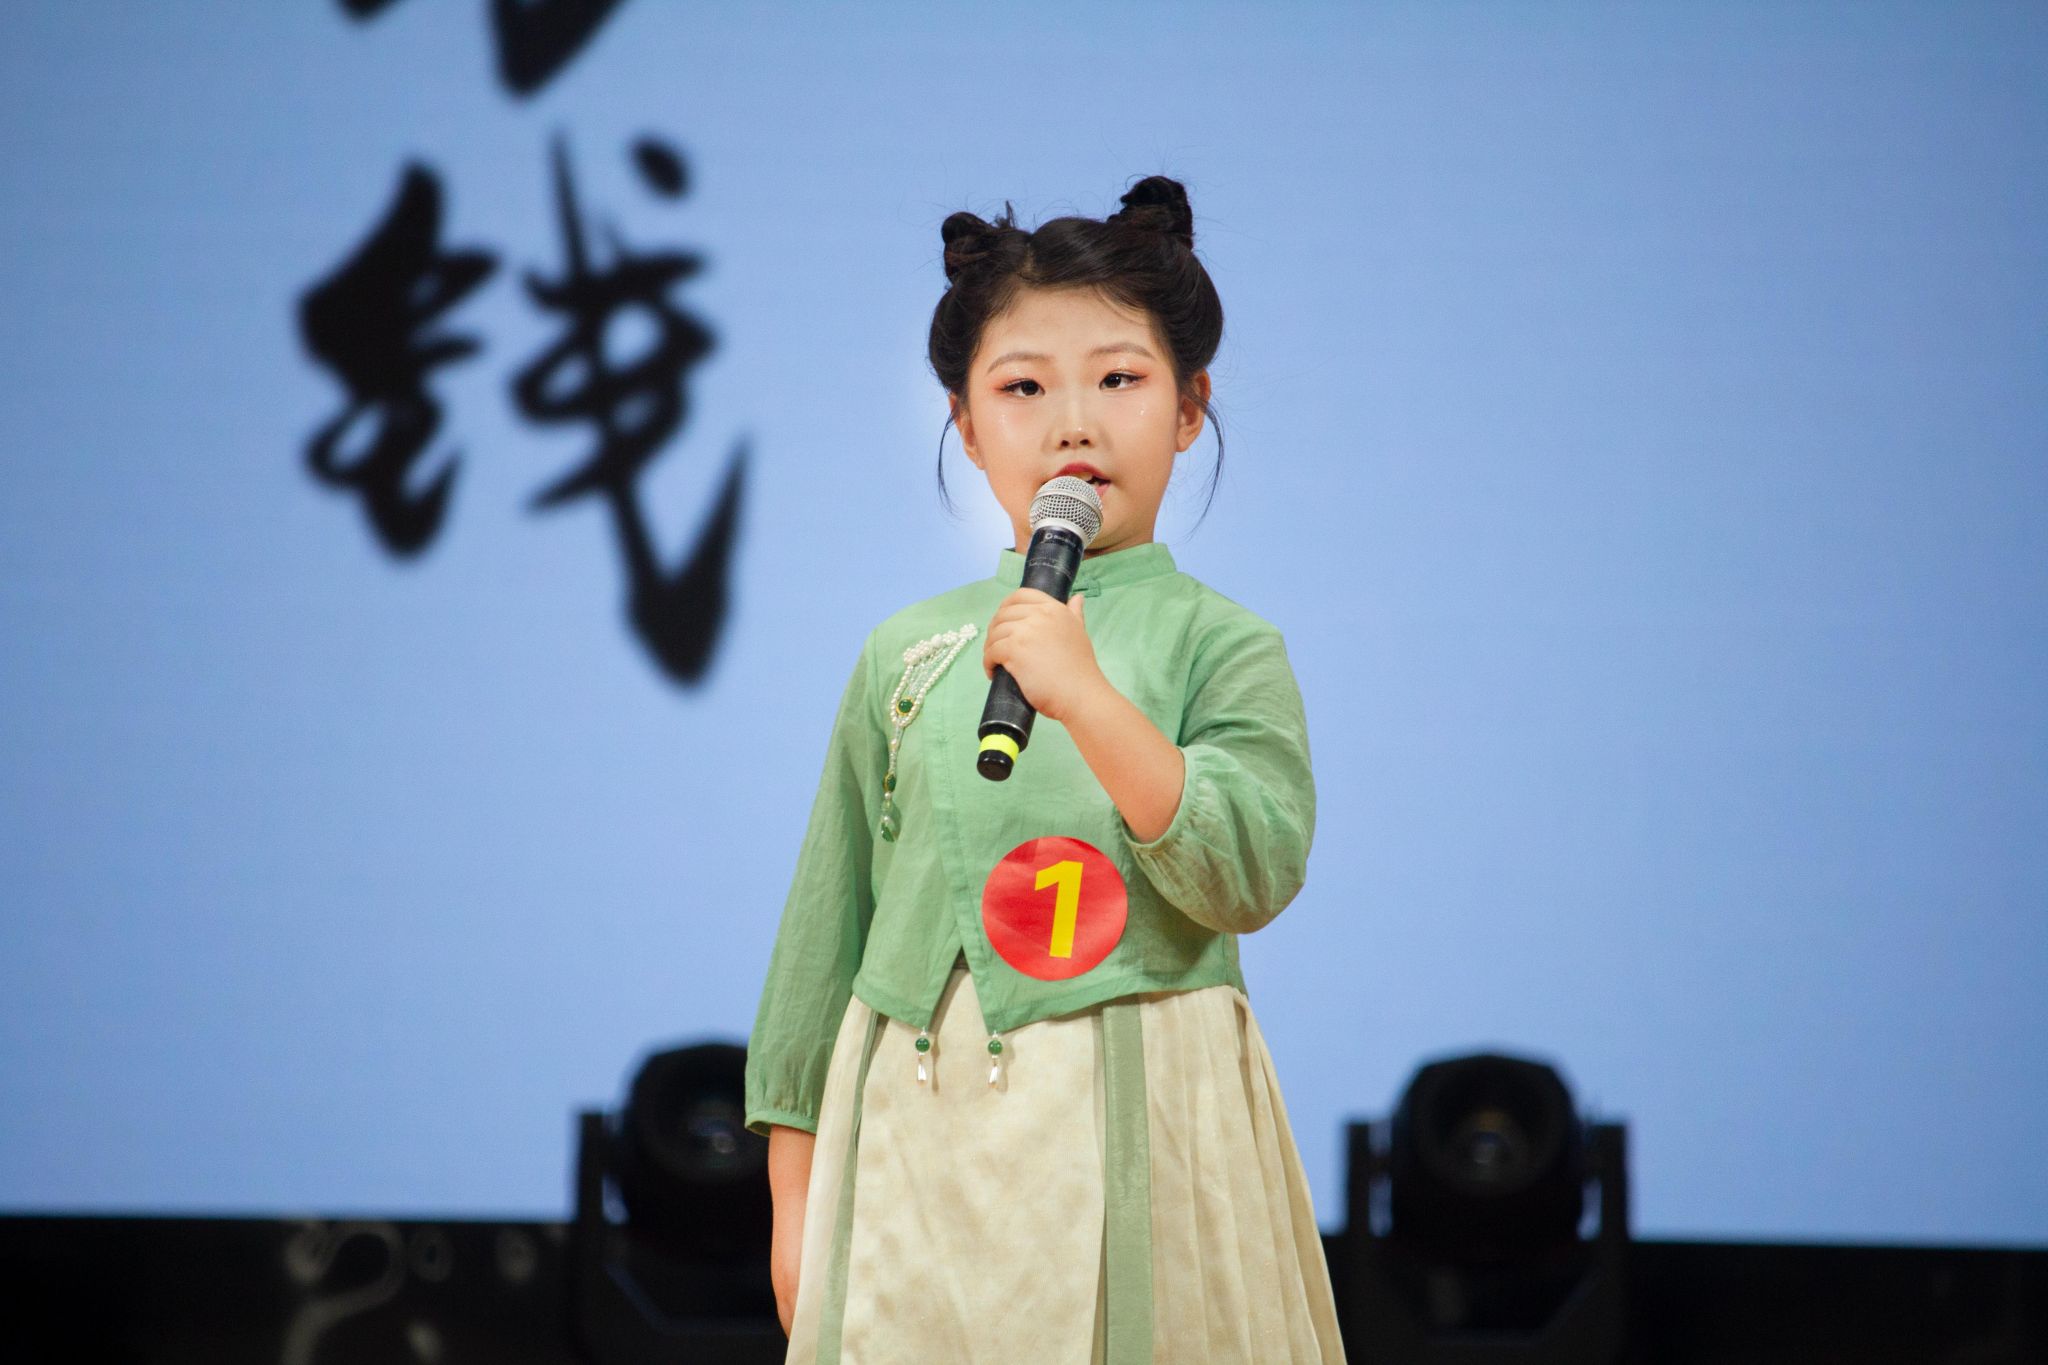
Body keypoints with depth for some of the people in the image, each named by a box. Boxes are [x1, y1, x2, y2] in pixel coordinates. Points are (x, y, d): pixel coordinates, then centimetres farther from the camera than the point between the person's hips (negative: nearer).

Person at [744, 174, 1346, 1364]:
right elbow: (828, 921, 12)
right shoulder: (908, 652, 9)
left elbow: (1256, 872, -13)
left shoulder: (1221, 644, 1)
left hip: (1130, 1135, -2)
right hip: (921, 1137, 2)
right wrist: (796, 1191, 11)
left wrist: (1087, 698, -22)